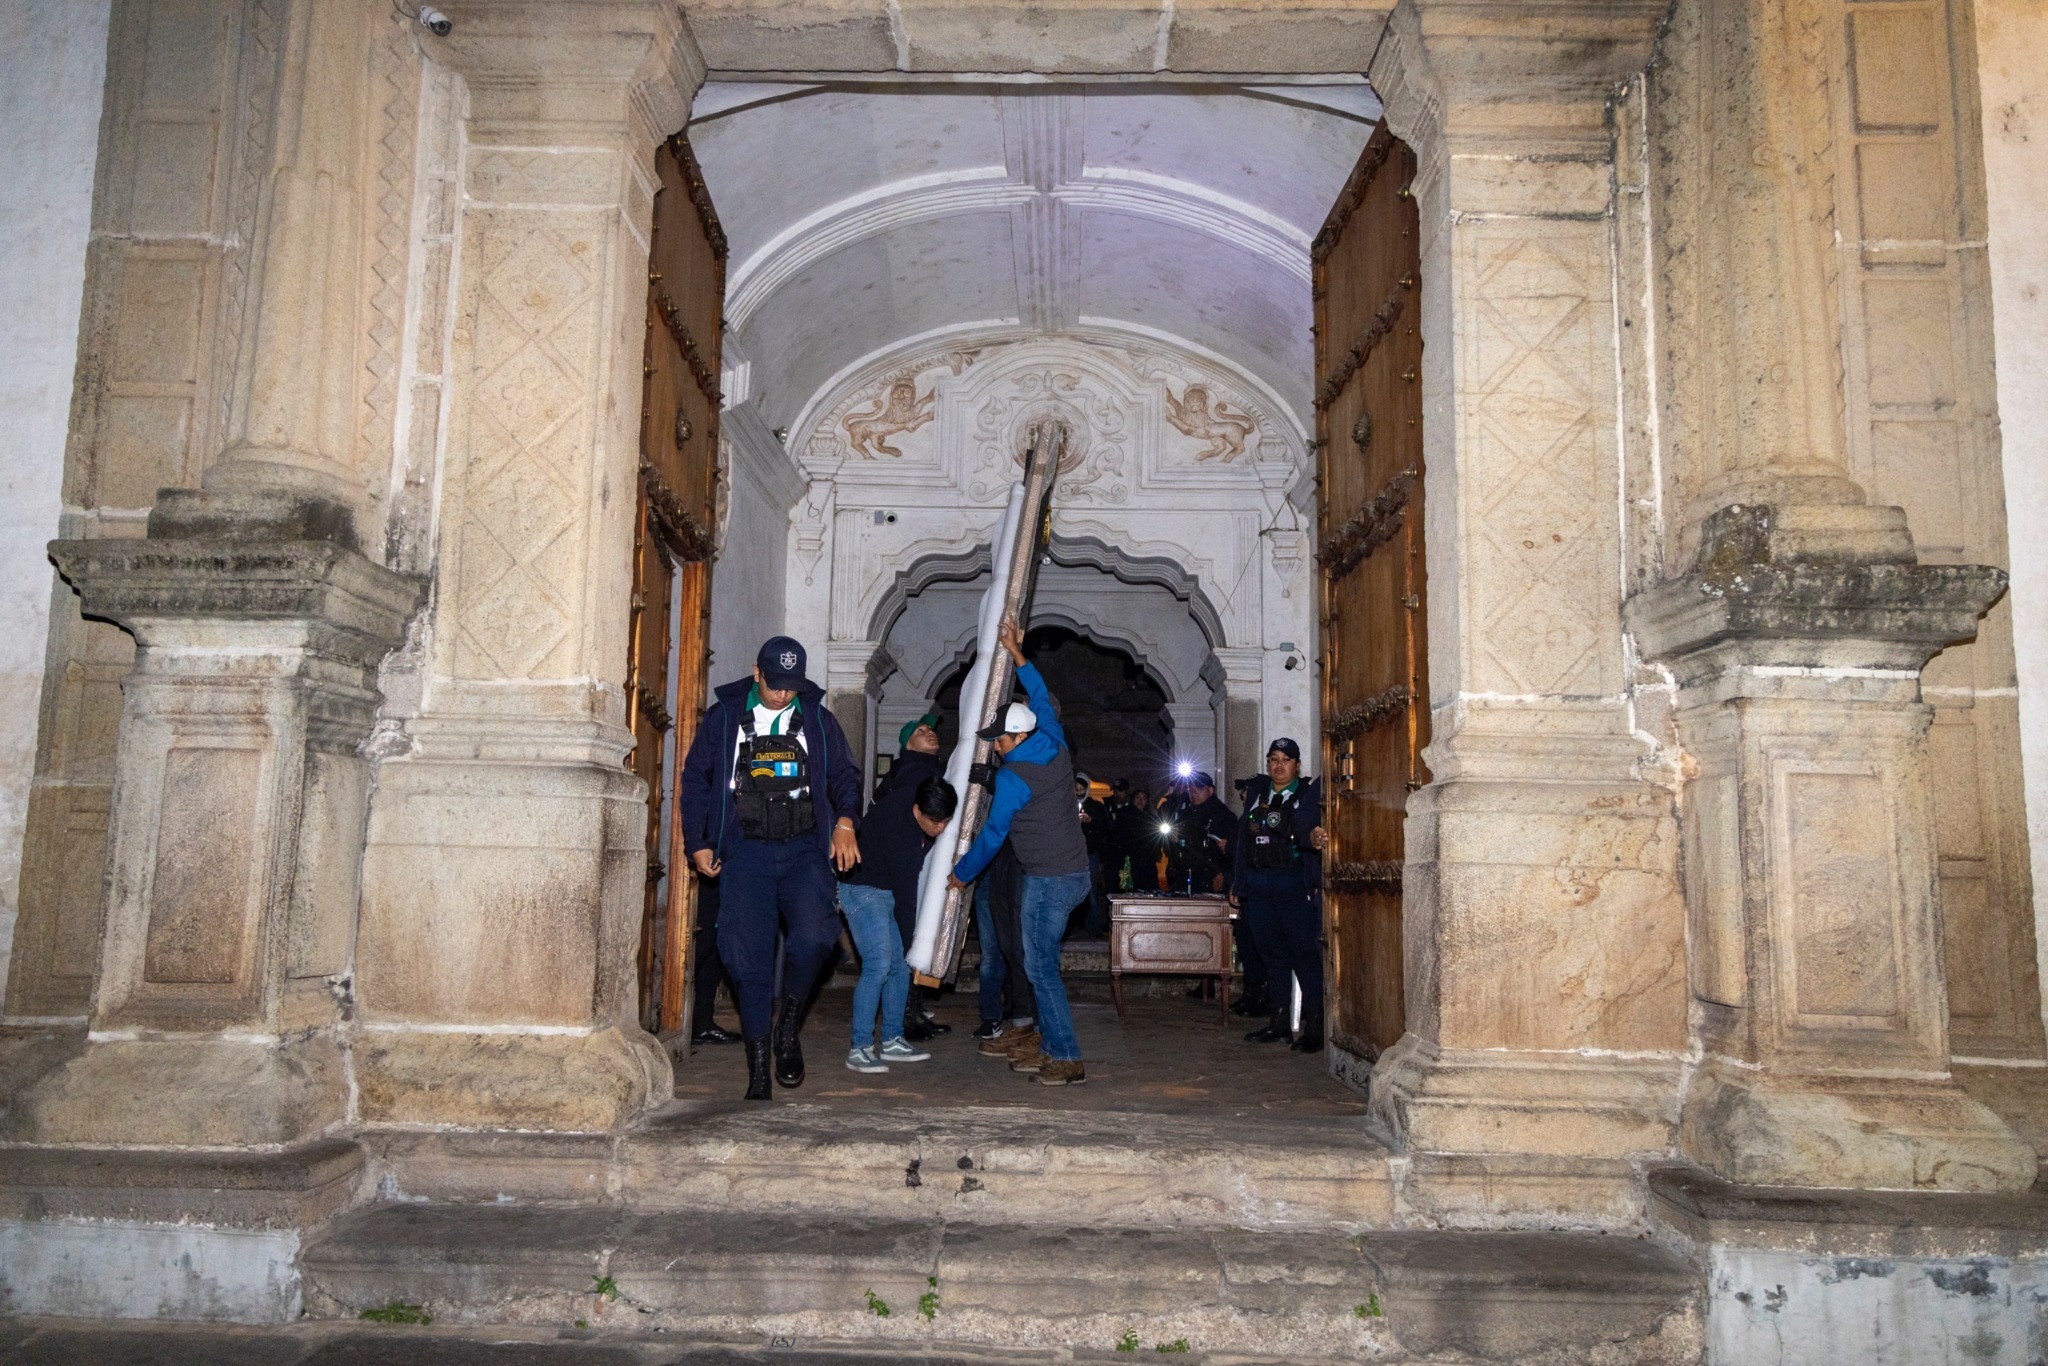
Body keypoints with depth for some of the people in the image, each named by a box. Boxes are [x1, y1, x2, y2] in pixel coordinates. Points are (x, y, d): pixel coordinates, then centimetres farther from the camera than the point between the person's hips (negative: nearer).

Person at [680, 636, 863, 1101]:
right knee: (747, 957, -3)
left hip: (804, 850, 0)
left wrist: (845, 821, -4)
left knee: (814, 936, -22)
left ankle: (787, 1025, 7)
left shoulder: (818, 719, 12)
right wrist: (698, 843, 5)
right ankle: (758, 1072, 8)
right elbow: (695, 781, 13)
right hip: (744, 852, 0)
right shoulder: (723, 717, 10)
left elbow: (845, 775, 15)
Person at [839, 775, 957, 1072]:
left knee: (900, 965, 7)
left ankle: (892, 1041, 17)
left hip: (888, 891, 9)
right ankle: (858, 1049, -14)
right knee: (878, 964, -17)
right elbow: (903, 877, -25)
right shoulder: (894, 819, -28)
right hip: (863, 889, -9)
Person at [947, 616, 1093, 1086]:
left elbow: (991, 836, -6)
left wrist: (960, 874, 8)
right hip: (1076, 872, 9)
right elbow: (1042, 699, 23)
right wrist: (1015, 651, 30)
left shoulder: (1012, 777, -13)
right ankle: (1048, 1038, 20)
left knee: (1041, 966, -3)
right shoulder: (1057, 747, 7)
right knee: (1038, 957, 18)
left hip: (1048, 880, -9)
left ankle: (1067, 1059, -2)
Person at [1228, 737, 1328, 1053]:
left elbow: (1303, 826, -21)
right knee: (1273, 956, 12)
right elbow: (1243, 839, 13)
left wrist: (1313, 837, -44)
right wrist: (1236, 882, 12)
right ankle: (1280, 1024, 20)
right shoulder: (1256, 792, 14)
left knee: (1305, 955, -6)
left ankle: (1313, 1029, -1)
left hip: (1294, 887, -5)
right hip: (1257, 887, 5)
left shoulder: (1309, 792, -2)